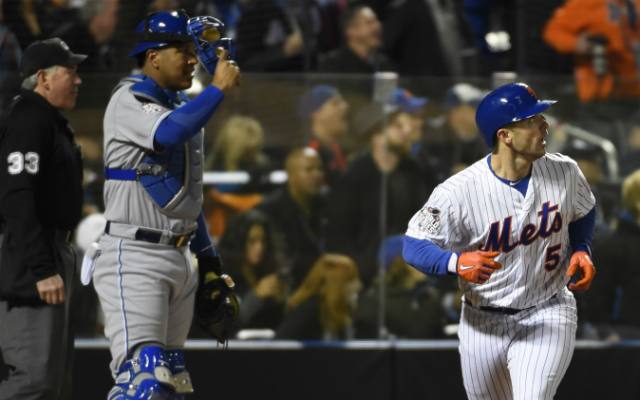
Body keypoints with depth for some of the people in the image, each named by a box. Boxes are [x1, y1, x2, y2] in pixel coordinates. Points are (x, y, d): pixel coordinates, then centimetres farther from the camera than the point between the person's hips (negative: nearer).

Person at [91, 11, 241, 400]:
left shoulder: (184, 106, 17)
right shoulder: (129, 100, -10)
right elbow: (168, 133, -33)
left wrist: (207, 255, 23)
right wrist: (219, 88, -23)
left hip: (179, 258, 9)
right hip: (134, 260, -9)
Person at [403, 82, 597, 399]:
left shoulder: (564, 172, -7)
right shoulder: (457, 192, -21)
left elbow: (584, 212, 14)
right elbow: (414, 247, -17)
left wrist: (581, 249, -6)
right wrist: (457, 263, -36)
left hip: (547, 316, 0)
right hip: (484, 324, 0)